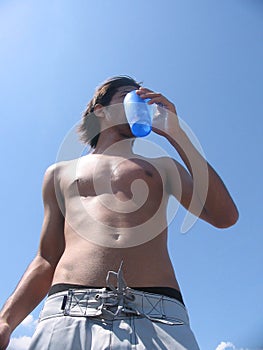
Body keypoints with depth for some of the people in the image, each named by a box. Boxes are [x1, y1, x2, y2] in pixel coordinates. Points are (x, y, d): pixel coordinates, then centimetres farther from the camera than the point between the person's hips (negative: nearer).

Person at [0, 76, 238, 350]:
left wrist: (175, 133, 6)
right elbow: (46, 261, 18)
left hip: (158, 318, 1)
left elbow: (225, 217, 6)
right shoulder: (59, 173, 23)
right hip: (67, 315, 0)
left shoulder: (163, 167, 22)